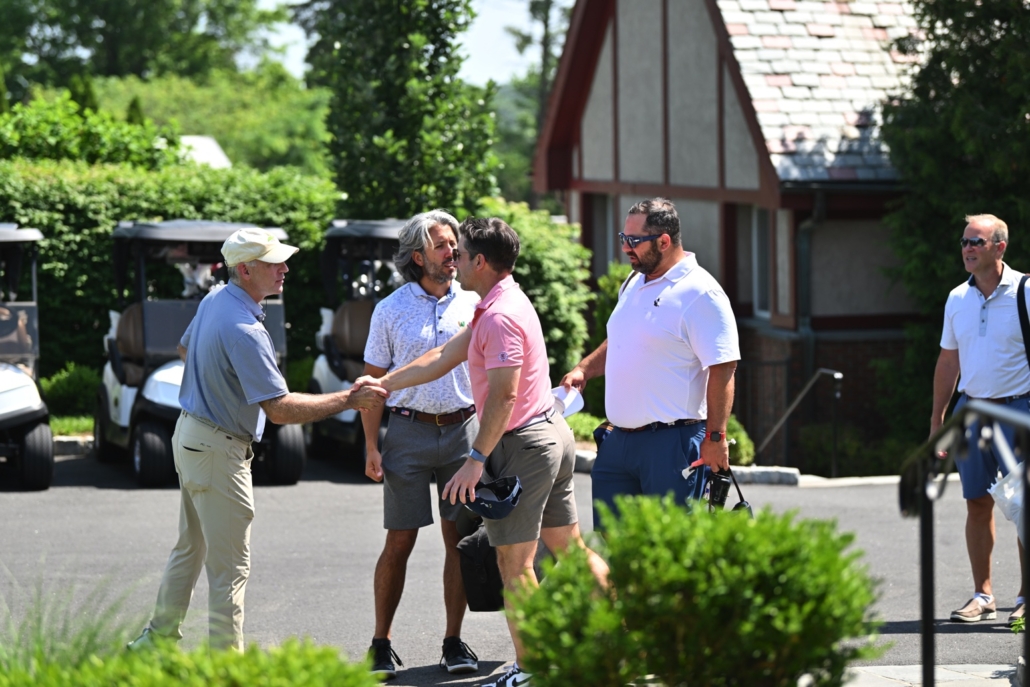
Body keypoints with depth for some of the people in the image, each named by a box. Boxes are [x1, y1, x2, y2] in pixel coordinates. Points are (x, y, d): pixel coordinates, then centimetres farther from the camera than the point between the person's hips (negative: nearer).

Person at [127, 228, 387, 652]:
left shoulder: (213, 302, 3)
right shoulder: (243, 330, -27)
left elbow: (185, 349, 24)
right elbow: (280, 409, -29)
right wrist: (349, 400, -25)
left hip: (189, 434, 10)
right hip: (219, 450, -10)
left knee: (191, 546, 23)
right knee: (230, 565, -4)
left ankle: (160, 636, 32)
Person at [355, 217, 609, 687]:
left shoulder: (501, 316, -19)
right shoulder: (498, 307, 14)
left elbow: (503, 394, -24)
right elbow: (444, 357, 18)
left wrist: (476, 460, -23)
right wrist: (384, 385, 16)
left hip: (524, 444, -10)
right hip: (551, 432, 10)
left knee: (514, 561, -4)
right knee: (569, 548, 15)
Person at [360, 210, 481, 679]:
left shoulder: (472, 304, 6)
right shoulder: (391, 310, 1)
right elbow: (374, 380, 3)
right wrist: (371, 446, -4)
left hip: (463, 429, 2)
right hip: (409, 431, -2)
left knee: (459, 537, 2)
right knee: (399, 542, 0)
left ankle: (454, 642, 10)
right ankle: (381, 644, 9)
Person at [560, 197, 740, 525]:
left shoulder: (700, 294, -14)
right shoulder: (634, 284, 15)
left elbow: (723, 369, -17)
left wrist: (715, 438, -21)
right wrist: (584, 369, 13)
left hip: (671, 443, -9)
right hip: (619, 441, 9)